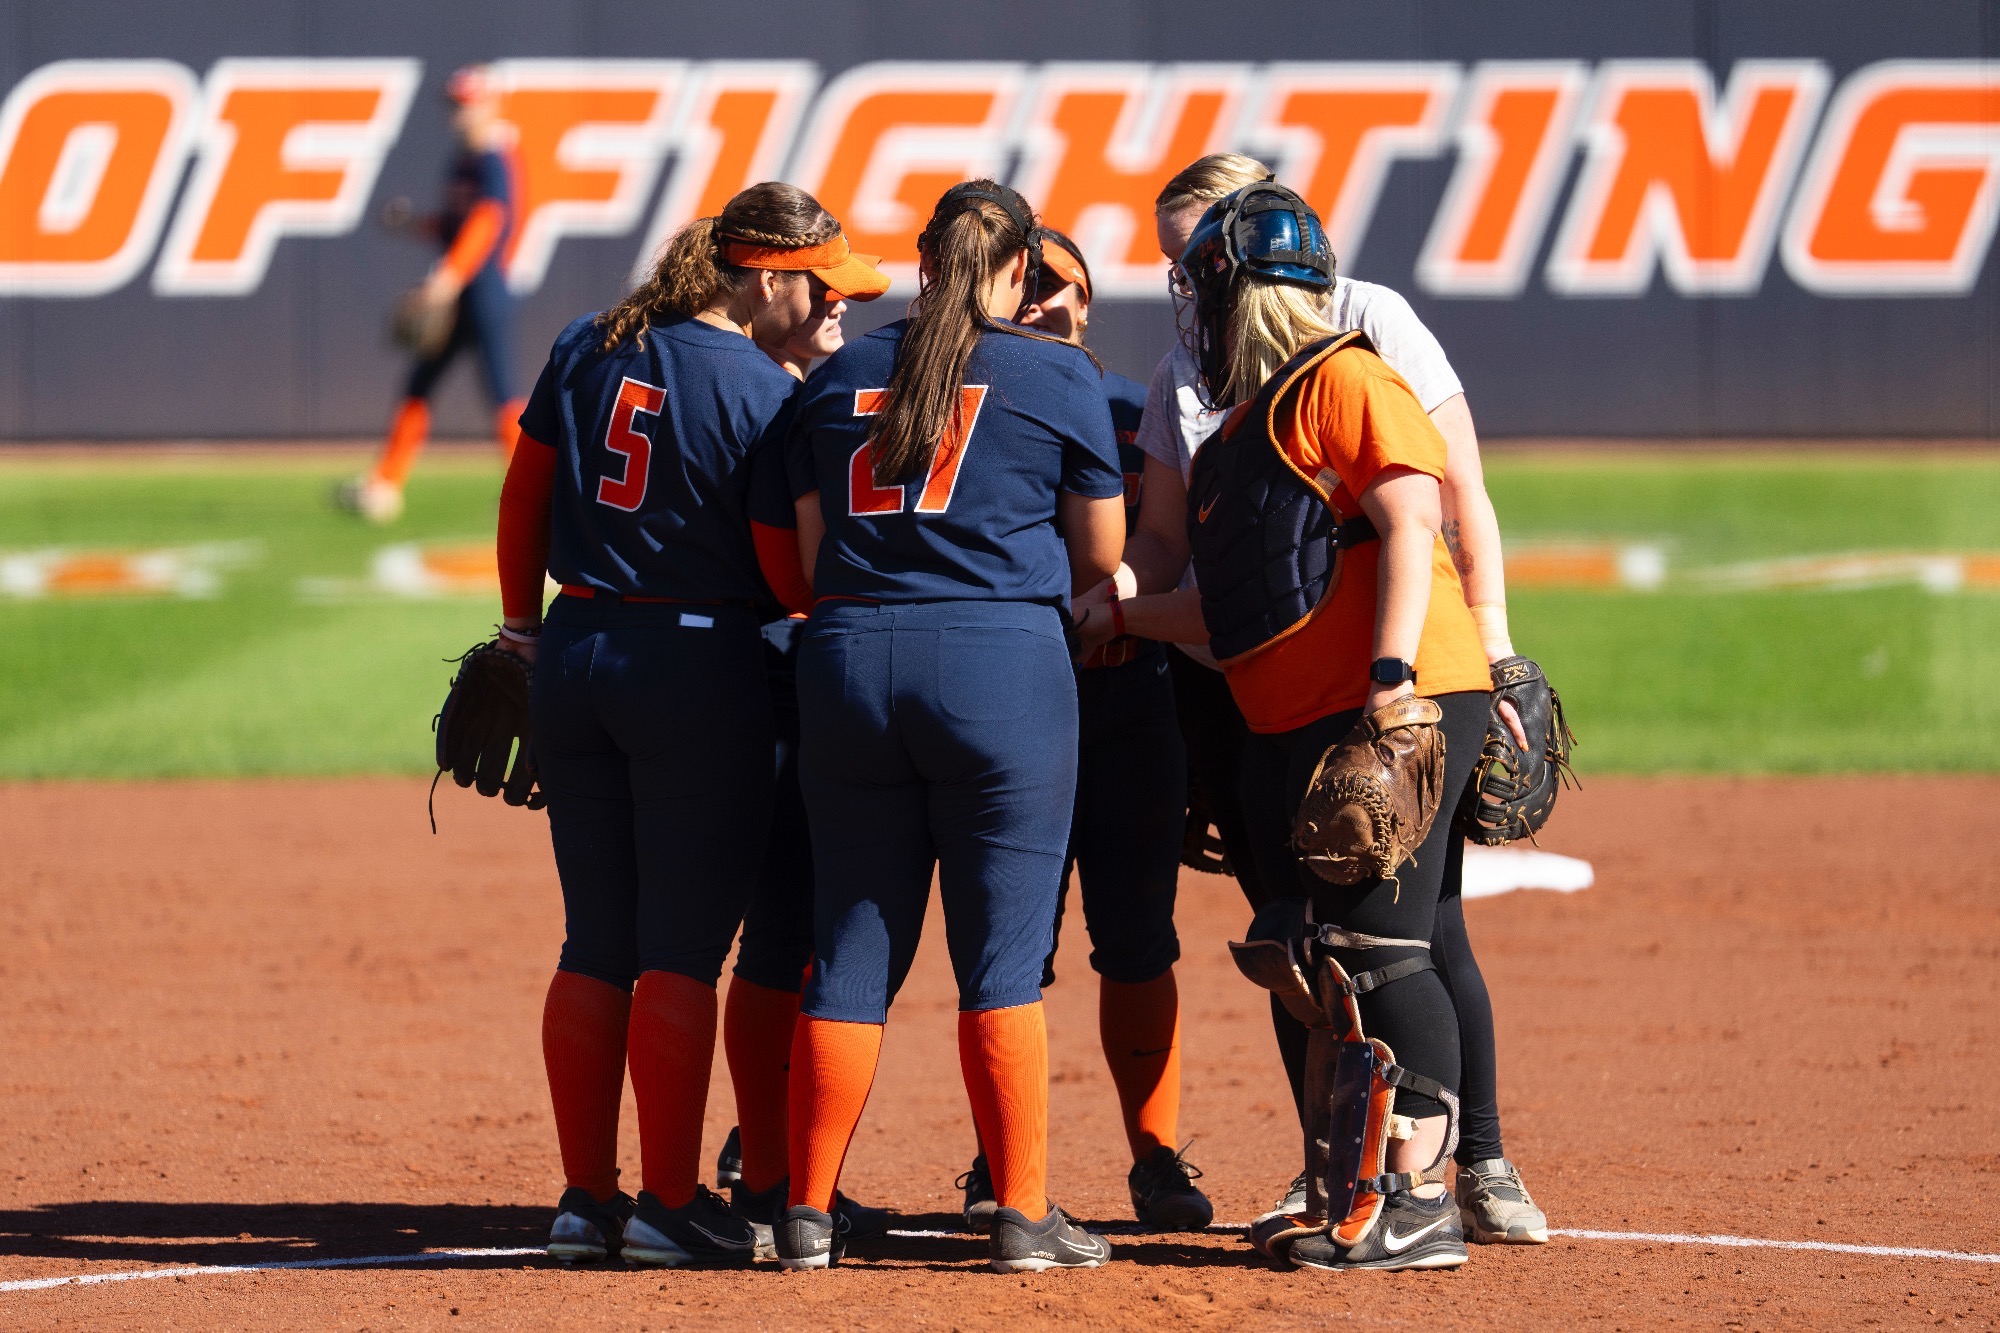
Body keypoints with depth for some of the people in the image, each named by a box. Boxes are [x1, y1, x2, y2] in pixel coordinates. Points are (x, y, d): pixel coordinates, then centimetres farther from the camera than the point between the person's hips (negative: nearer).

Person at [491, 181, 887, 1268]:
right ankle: (668, 1205, 1)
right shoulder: (764, 393, -12)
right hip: (702, 666, -6)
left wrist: (523, 630, 19)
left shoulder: (588, 350, 6)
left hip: (574, 654, 6)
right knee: (681, 950, -1)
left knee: (594, 944, 12)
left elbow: (524, 494, 11)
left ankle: (585, 1198, 13)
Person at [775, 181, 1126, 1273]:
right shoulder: (1057, 376, 2)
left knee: (850, 947, 9)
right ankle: (1022, 1214, 1)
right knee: (1004, 956, 1)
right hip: (1003, 662, -3)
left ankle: (808, 1213, 11)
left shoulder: (840, 375, 12)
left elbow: (812, 556, 10)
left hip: (847, 659, 4)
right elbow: (1101, 557, 7)